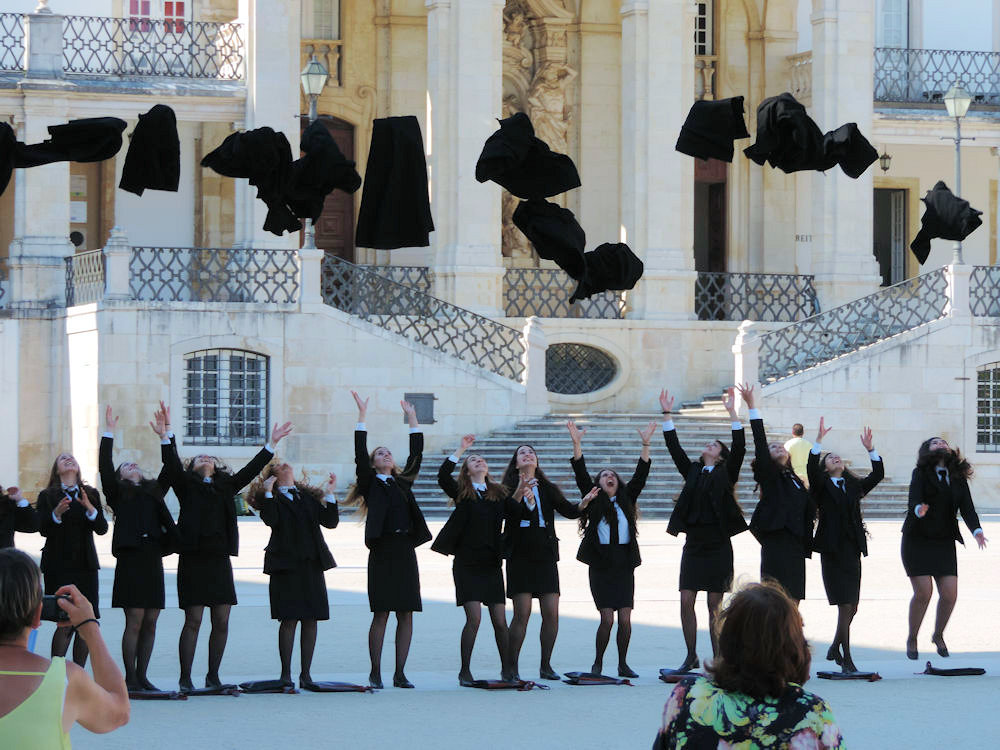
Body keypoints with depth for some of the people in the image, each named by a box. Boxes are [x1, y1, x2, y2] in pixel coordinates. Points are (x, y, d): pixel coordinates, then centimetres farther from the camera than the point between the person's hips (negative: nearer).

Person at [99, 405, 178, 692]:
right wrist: (109, 433, -2)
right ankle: (130, 677, -3)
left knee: (150, 623, 4)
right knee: (134, 622, -7)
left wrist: (164, 436, 14)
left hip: (153, 559, 5)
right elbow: (104, 467, -2)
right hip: (130, 559, -5)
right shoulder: (118, 493, 9)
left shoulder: (154, 491, 21)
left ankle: (142, 677, 9)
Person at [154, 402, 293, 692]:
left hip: (220, 560, 4)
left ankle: (213, 676, 13)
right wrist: (167, 435, -20)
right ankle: (185, 679, 1)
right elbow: (172, 466, -7)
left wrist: (272, 444, 15)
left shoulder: (226, 485, 18)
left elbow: (251, 469, 19)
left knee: (222, 622, 2)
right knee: (193, 621, -5)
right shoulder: (186, 485, 7)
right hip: (193, 559, -4)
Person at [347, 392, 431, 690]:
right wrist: (362, 415, -4)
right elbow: (360, 454, -3)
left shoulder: (403, 481, 18)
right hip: (382, 551, -4)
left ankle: (400, 673, 7)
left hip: (405, 550, 4)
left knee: (406, 615, 2)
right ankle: (375, 673, 0)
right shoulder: (371, 483, 7)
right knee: (381, 614, -6)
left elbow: (416, 454, 20)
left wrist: (412, 418, 23)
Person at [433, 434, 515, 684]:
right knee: (474, 618, -11)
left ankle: (507, 668, 16)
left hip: (491, 563, 3)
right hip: (467, 563, -3)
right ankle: (465, 671, -3)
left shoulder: (498, 493, 12)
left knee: (500, 620, 2)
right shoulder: (461, 492, 4)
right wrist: (461, 449, -12)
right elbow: (443, 476, -14)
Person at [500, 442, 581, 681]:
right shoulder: (509, 489, 2)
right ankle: (512, 667, -2)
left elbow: (569, 511, 9)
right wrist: (520, 492, -31)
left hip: (546, 556, 3)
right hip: (520, 556, -3)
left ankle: (545, 665, 8)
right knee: (522, 613, -9)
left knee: (551, 613, -3)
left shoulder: (548, 489, 13)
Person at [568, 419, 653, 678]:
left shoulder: (626, 499, 15)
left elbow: (640, 475, 10)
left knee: (625, 619, 0)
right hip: (601, 564, -3)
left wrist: (646, 445, 2)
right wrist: (576, 444, -12)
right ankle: (597, 663, 6)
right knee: (607, 618, -8)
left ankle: (623, 664, 12)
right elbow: (581, 474, -2)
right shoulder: (595, 499, 7)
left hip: (624, 564, 3)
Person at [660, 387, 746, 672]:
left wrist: (732, 412, -13)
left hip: (718, 545, -4)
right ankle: (691, 657, 8)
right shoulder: (692, 471, 14)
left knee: (714, 604, -1)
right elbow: (674, 447, 11)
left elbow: (739, 448, -8)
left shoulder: (725, 474, 4)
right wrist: (667, 414, 6)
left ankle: (717, 657, 6)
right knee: (686, 601, -2)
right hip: (694, 544, 4)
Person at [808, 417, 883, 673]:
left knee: (851, 607, 7)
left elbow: (877, 475, 10)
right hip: (833, 551, -5)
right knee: (845, 606, -10)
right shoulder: (823, 486, 4)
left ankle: (835, 649, 26)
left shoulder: (854, 486, 18)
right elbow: (812, 469, -14)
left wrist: (870, 449, 1)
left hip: (853, 551, 5)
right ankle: (846, 659, -6)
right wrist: (819, 440, -20)